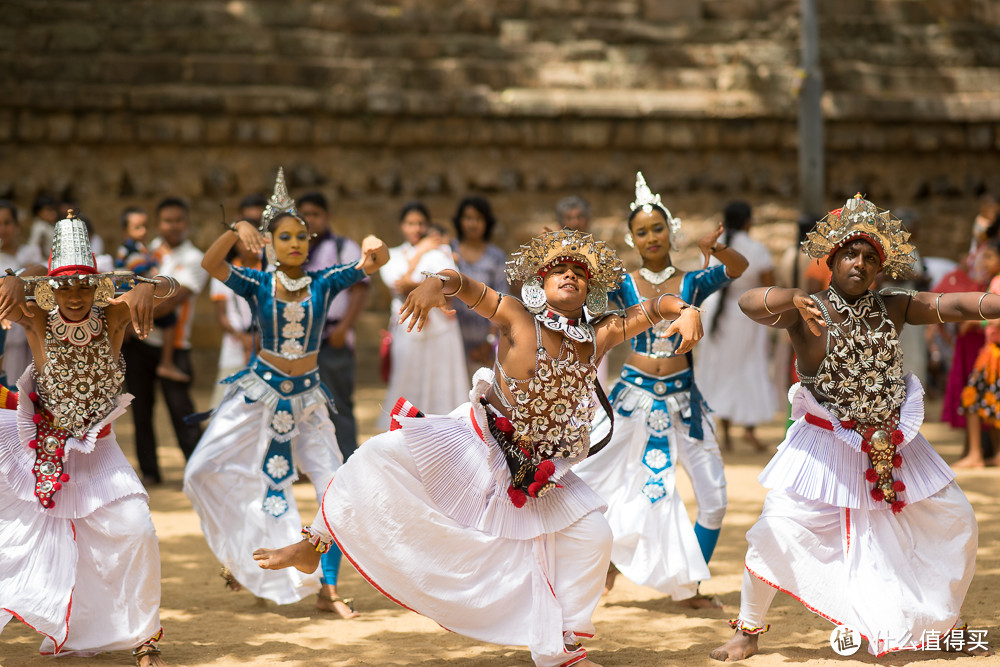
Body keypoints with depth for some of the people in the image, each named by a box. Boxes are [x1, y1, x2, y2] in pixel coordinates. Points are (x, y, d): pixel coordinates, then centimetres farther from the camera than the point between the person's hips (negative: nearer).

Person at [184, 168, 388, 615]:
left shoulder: (323, 283, -2)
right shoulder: (257, 285, -5)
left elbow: (376, 262, -13)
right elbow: (210, 263, -22)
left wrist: (375, 246, -35)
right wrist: (236, 231, -38)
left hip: (306, 399, 1)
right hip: (260, 392, -1)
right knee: (202, 472, -8)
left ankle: (328, 591, 2)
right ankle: (239, 550, 18)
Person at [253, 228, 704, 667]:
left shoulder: (599, 336, -3)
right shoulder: (518, 320, -14)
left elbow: (652, 308, -1)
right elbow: (465, 286, -26)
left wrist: (686, 311, -24)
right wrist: (437, 283, -49)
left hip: (536, 473, 4)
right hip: (476, 446, -4)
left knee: (592, 537, -2)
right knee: (381, 457, -20)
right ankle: (313, 548, -4)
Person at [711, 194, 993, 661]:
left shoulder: (893, 309, 1)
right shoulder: (807, 311, -12)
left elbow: (953, 306, -8)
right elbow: (749, 304, -29)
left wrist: (994, 303, -25)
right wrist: (793, 301, -48)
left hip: (890, 443, 5)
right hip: (825, 444, -4)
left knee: (956, 519, 7)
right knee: (779, 527, -16)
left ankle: (949, 625, 28)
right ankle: (748, 630, 3)